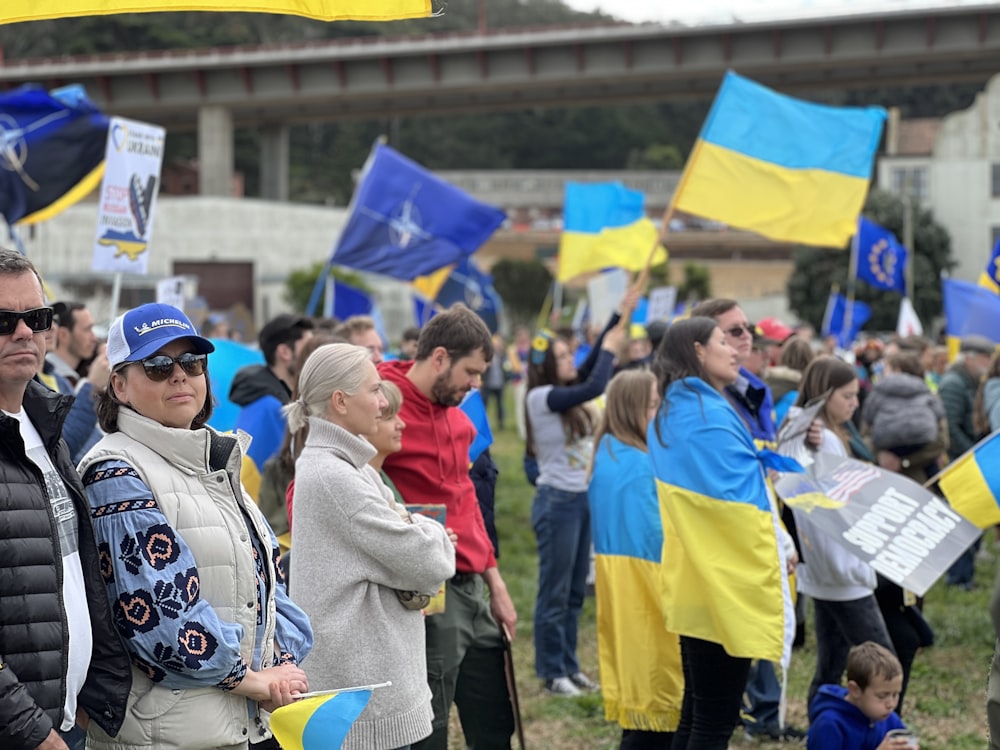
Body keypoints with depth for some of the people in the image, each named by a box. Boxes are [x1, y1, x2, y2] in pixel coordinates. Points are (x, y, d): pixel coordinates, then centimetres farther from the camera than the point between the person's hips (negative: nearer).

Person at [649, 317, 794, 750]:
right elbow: (737, 499, -17)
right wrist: (781, 547, -4)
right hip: (727, 585, -9)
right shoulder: (710, 415, -16)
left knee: (696, 713, 14)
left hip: (694, 580, 9)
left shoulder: (669, 415, 13)